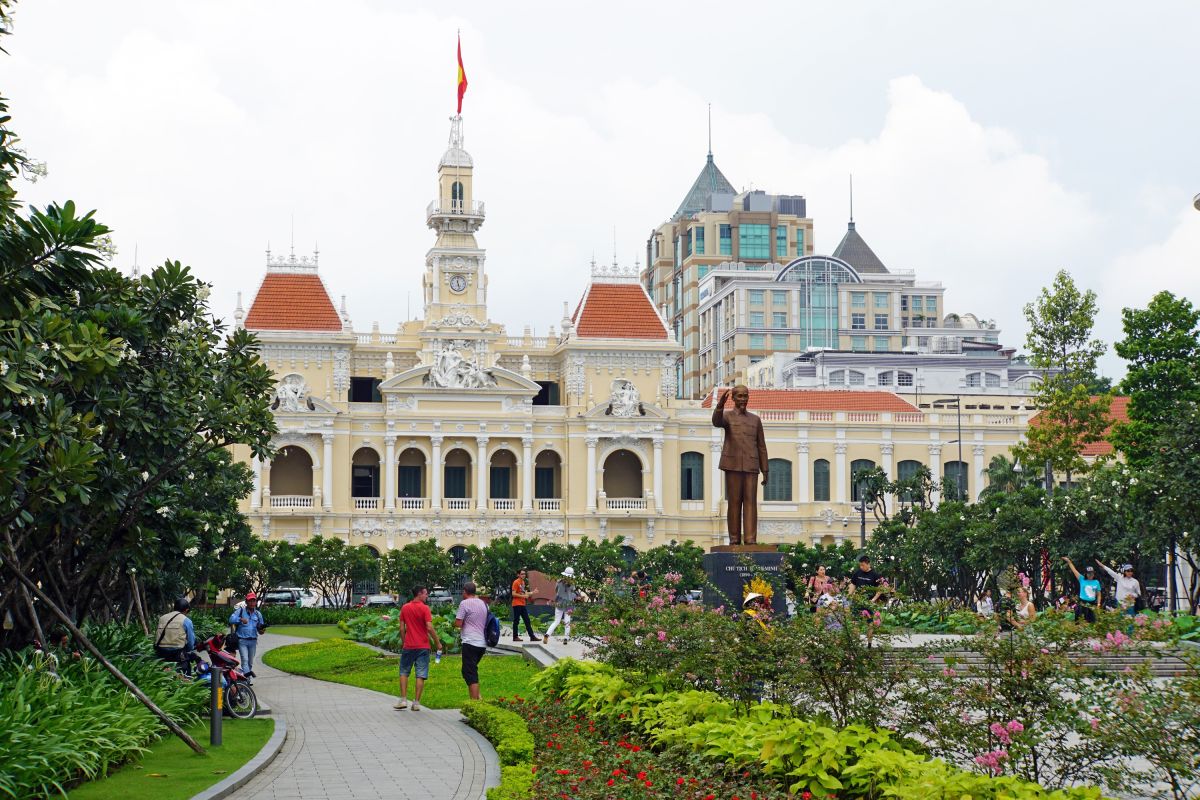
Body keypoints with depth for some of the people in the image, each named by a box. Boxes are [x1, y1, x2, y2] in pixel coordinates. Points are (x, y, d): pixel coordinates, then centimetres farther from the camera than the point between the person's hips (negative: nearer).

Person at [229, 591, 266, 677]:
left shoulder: (258, 614, 12)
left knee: (250, 662, 12)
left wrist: (261, 630, -7)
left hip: (253, 641, 4)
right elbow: (231, 619, -13)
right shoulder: (240, 611, -1)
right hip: (242, 640, -4)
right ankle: (247, 678, -25)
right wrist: (240, 619, -29)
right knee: (245, 660, -17)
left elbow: (260, 627, 16)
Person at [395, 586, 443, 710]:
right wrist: (438, 642, -7)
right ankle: (416, 702, 1)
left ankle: (403, 700, 7)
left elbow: (402, 628, 5)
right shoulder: (424, 608, -9)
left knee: (404, 672, 14)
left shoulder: (404, 608, 4)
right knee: (421, 675, 2)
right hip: (423, 646, -3)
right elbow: (429, 627, -16)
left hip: (408, 646, 3)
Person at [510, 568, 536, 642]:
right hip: (517, 605, -9)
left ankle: (532, 636, 7)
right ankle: (515, 637, 2)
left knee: (527, 621, 7)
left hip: (523, 604, 9)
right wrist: (523, 596, -19)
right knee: (516, 621, -3)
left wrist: (531, 593, 13)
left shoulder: (523, 582, 16)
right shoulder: (516, 582, -10)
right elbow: (513, 594, -16)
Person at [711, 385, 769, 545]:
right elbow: (716, 422, -21)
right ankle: (734, 539, 3)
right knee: (734, 502, -2)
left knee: (751, 502, -7)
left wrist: (765, 471, 7)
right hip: (733, 466, -2)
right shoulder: (727, 417, 6)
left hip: (750, 467, 2)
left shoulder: (755, 420, 15)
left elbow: (761, 447, 14)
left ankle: (750, 539, -11)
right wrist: (720, 404, -39)